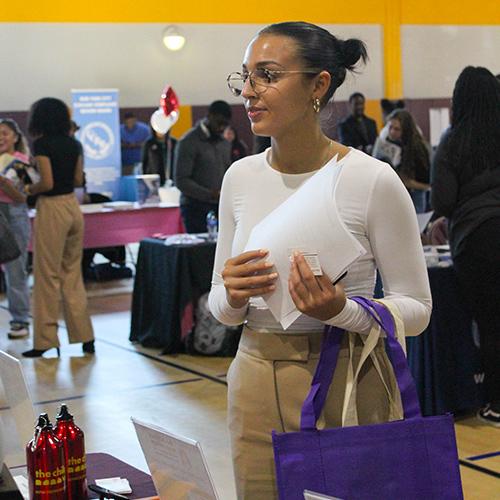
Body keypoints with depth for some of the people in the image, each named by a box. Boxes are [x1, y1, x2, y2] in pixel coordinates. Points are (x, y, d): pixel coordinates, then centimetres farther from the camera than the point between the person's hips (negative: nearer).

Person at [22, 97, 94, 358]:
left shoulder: (41, 144, -12)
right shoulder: (72, 144, 8)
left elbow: (47, 183, -17)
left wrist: (29, 189, 0)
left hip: (51, 209, -7)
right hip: (73, 206, 7)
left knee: (48, 276, 1)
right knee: (72, 274, 14)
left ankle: (46, 341, 7)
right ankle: (84, 336, 16)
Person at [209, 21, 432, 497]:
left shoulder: (373, 180, -13)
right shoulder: (240, 177, 1)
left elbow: (416, 308, -7)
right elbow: (220, 308, 9)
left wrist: (340, 311, -24)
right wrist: (232, 297, -14)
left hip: (346, 385, -4)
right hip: (256, 383, 4)